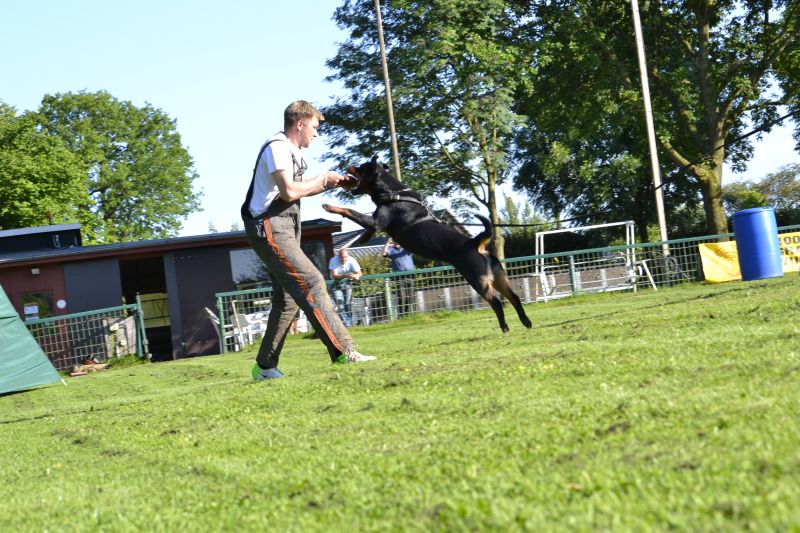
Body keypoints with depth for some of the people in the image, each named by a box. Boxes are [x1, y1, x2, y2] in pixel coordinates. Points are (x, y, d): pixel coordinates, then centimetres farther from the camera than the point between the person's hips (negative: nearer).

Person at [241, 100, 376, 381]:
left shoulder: (291, 151, 19)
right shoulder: (277, 147, -12)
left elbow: (297, 190, 24)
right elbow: (290, 191, -21)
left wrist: (328, 184, 11)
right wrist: (322, 179, -8)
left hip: (284, 230, 11)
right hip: (269, 228, -11)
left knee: (287, 299, 11)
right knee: (312, 283, -19)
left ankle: (265, 366, 16)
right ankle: (344, 353, -24)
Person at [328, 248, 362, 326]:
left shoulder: (351, 260, -20)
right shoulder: (333, 260, -23)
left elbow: (359, 273, -21)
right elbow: (334, 275, -28)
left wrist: (355, 276, -46)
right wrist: (345, 276, -46)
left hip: (347, 283, 1)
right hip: (336, 284, -1)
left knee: (348, 304, -7)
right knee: (340, 304, -14)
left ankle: (350, 322, 5)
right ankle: (345, 323, -14)